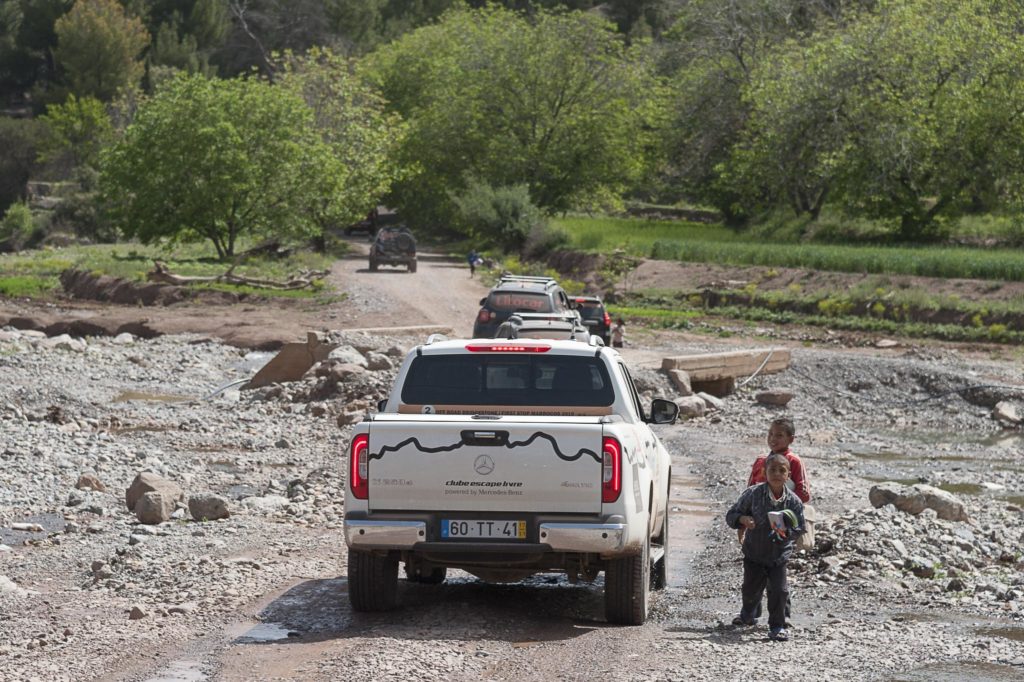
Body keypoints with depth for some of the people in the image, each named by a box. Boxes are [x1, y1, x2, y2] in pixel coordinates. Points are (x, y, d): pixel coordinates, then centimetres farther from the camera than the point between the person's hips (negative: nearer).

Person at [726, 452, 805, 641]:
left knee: (779, 590, -11)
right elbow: (731, 515, -6)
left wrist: (786, 532, -24)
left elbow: (799, 529, -2)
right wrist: (743, 519, -28)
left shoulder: (794, 501, -12)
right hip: (754, 554, 0)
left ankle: (777, 626, 8)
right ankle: (748, 615, 43)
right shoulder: (753, 494, -14)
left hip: (778, 556, 0)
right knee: (750, 589, 10)